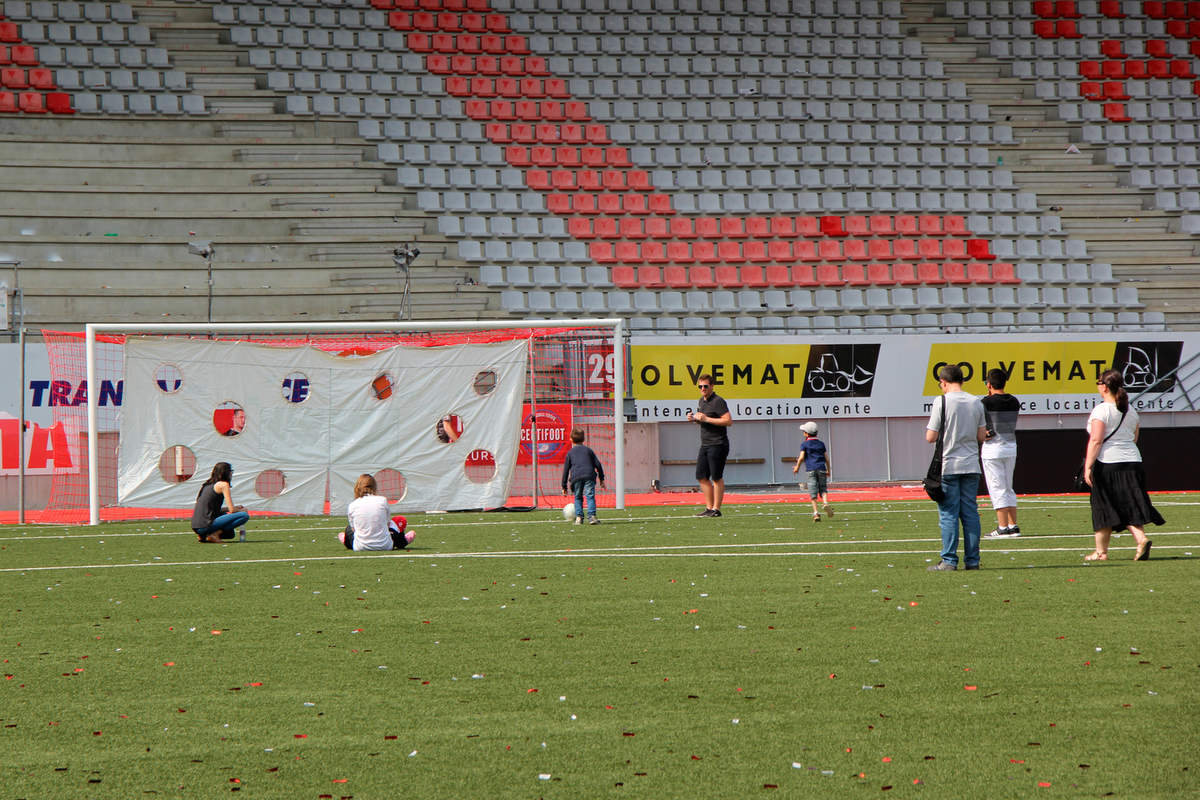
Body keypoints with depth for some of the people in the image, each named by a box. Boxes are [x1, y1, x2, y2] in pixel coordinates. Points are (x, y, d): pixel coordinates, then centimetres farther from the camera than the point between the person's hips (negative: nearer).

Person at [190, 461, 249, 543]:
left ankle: (203, 536, 10)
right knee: (245, 516, -13)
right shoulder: (223, 484, -4)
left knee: (230, 534, 32)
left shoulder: (207, 485, 21)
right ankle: (215, 534, -13)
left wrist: (235, 508, 27)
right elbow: (232, 510, -7)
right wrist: (242, 510, 15)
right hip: (206, 525, -9)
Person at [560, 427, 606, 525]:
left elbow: (566, 470, 17)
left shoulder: (570, 453, 17)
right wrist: (601, 479, 22)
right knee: (590, 496, -4)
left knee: (578, 498, 12)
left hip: (576, 477, 0)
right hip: (589, 476, 0)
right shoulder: (588, 450, 19)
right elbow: (597, 465, 16)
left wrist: (564, 486, 20)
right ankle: (591, 516, -20)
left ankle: (579, 517, 2)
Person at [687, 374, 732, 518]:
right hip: (705, 445, 9)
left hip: (718, 445, -9)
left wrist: (706, 419, -20)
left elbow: (729, 421, -21)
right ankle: (709, 507, 12)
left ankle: (716, 509, -1)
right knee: (701, 477, 6)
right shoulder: (702, 401, 16)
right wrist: (694, 419, 7)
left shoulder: (718, 401, -12)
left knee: (717, 478, -5)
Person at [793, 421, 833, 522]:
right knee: (823, 489, 7)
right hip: (822, 468, 2)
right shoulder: (821, 444, 13)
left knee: (813, 493, -2)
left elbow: (801, 457, -5)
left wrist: (797, 467, 9)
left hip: (811, 470, -2)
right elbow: (826, 458, 11)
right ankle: (825, 503, -22)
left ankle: (816, 513, -6)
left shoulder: (804, 444, 2)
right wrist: (828, 470, 21)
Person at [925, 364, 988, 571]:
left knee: (948, 514, -1)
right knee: (970, 512, 8)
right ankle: (972, 560, 7)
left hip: (948, 466, -4)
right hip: (971, 465, 4)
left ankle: (949, 560, -4)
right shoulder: (976, 403, 5)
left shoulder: (942, 403, -10)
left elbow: (930, 437, -10)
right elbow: (982, 436, 8)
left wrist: (929, 429, 12)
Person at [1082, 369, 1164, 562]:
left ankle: (1101, 551, 11)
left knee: (1103, 508, 4)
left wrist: (1088, 467, -16)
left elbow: (1096, 441, -16)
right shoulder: (1131, 412, 12)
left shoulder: (1101, 411, -10)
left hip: (1107, 464, -6)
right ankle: (1141, 539, -17)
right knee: (1128, 507, 6)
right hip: (1132, 462, 6)